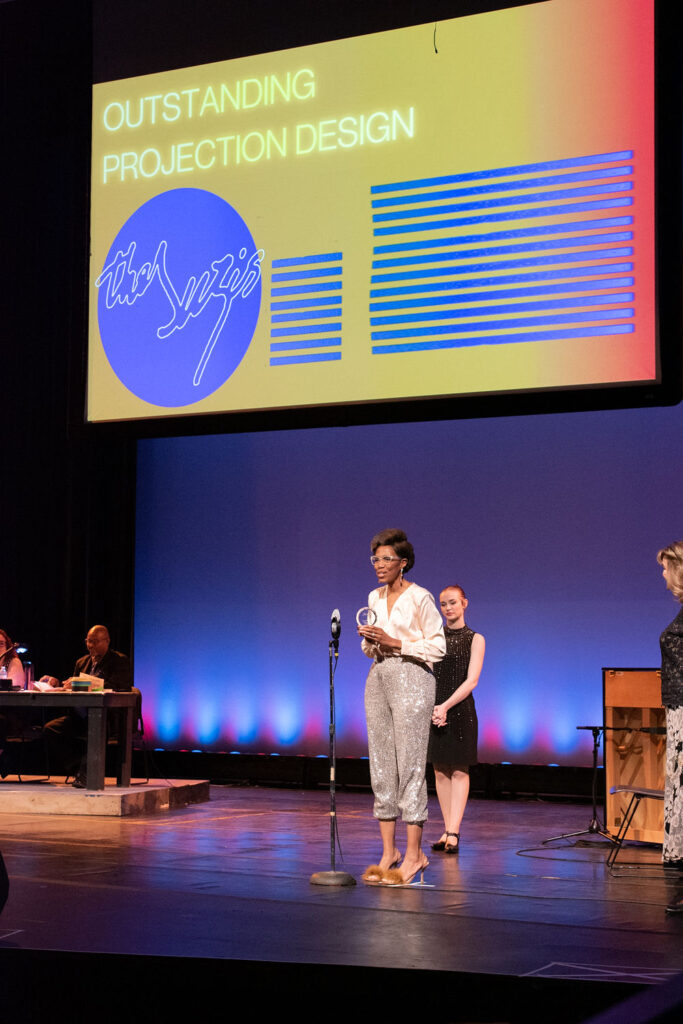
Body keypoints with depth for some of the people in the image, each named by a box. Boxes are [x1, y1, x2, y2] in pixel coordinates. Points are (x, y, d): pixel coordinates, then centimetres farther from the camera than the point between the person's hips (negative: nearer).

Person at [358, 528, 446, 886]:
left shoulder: (419, 598, -7)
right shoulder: (374, 598, 14)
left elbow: (437, 647, -8)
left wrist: (394, 642, -14)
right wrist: (369, 640, -2)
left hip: (411, 678, -7)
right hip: (378, 678, 7)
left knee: (409, 765, -8)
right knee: (381, 765, 5)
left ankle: (414, 855, -4)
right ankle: (388, 852, 11)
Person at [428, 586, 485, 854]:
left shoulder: (474, 639, 1)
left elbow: (471, 680, -8)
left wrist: (446, 706, -18)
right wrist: (433, 707, -11)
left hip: (460, 708, -4)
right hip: (434, 708, 4)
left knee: (459, 771, -4)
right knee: (440, 771, 5)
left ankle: (453, 833, -9)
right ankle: (448, 831, 10)